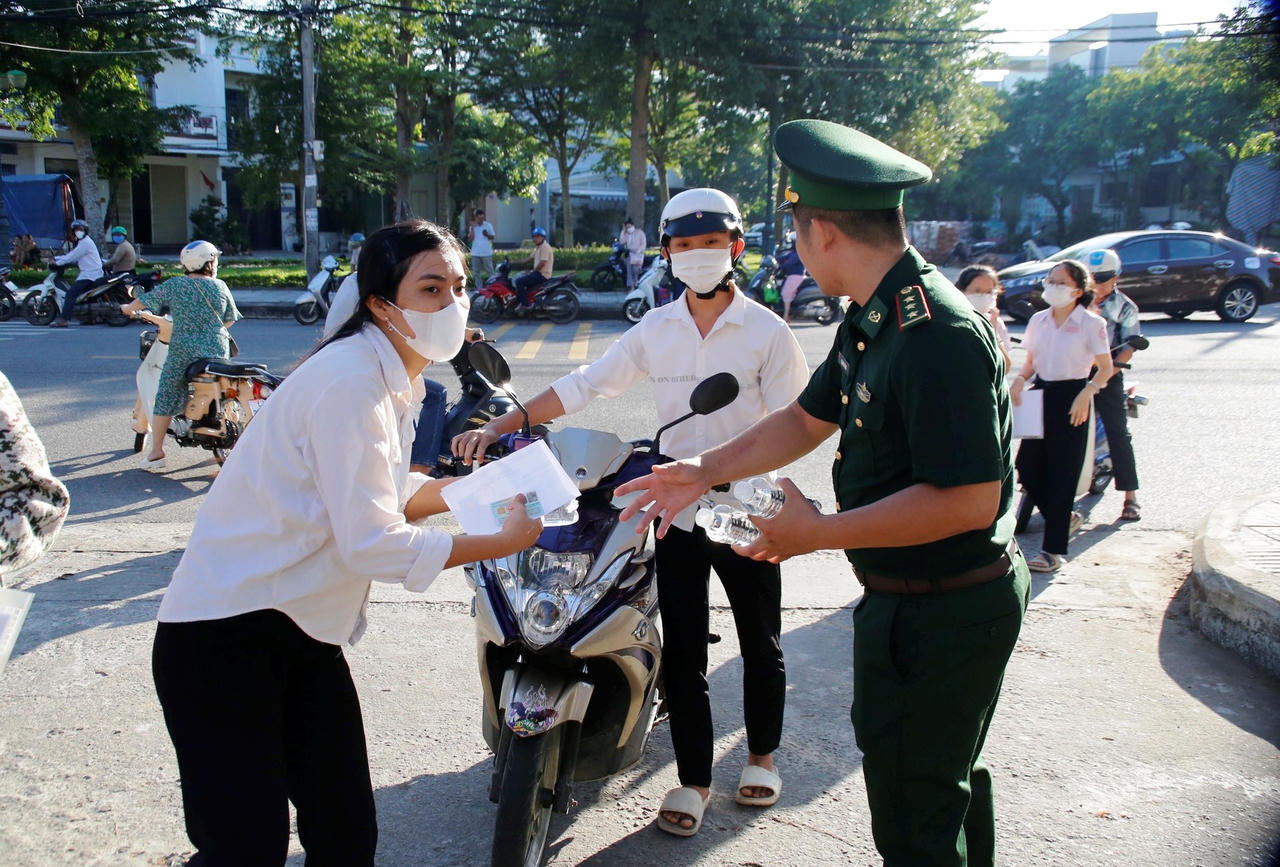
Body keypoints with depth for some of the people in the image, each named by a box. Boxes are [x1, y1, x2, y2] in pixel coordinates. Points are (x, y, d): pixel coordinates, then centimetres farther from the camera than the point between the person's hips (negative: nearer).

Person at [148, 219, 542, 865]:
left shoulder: (394, 376, 9)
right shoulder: (352, 381, -22)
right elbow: (372, 543, -25)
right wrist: (502, 543, -18)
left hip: (302, 629, 9)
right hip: (223, 635, -9)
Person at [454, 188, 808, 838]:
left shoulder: (768, 332, -6)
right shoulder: (657, 329, 4)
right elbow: (582, 386, 0)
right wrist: (497, 427, -10)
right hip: (677, 513, 2)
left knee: (760, 644, 14)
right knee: (682, 653, 8)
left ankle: (762, 754, 37)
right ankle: (693, 779, 22)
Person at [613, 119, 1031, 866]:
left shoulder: (940, 335, -28)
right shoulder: (873, 318, 5)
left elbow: (968, 499, -31)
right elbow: (810, 419, 13)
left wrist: (822, 532, -24)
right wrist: (705, 471, 5)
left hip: (939, 616, -10)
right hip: (908, 601, 10)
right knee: (949, 779, 28)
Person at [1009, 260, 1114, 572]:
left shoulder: (1091, 324, -7)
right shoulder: (1038, 321, 8)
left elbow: (1105, 367, -4)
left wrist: (1086, 393, -19)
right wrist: (1020, 379, -5)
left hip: (1072, 398, -5)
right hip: (1041, 394, 5)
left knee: (1061, 473, -4)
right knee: (1028, 466, 4)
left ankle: (1054, 548, 2)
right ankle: (1064, 518, 31)